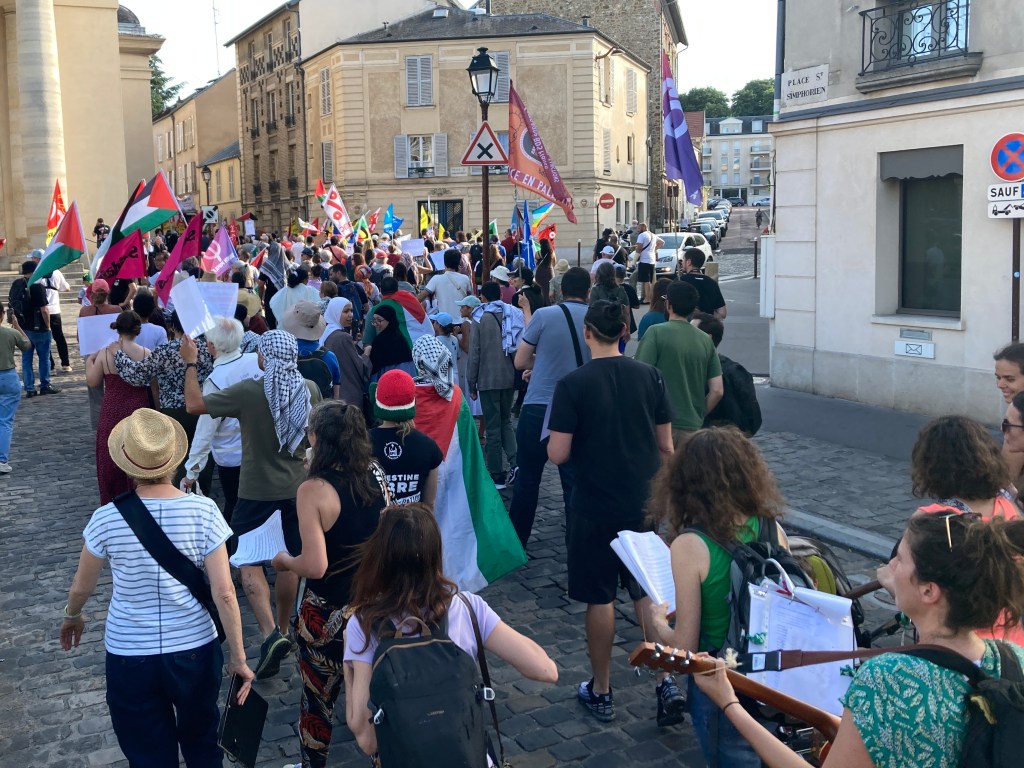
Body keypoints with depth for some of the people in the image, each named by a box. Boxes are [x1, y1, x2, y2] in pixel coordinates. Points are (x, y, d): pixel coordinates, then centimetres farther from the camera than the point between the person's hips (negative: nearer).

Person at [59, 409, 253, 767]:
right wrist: (238, 658, -3)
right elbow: (224, 593, -15)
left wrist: (71, 617, 25)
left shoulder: (106, 518, -14)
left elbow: (81, 587, 2)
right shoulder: (203, 511, -16)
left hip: (129, 655, 0)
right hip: (194, 650, 0)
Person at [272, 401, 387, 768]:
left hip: (327, 613, -5)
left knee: (318, 697, 17)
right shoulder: (375, 477, -5)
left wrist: (285, 562, -6)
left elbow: (315, 566, -25)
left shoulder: (313, 490, -22)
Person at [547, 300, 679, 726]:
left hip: (594, 507, -3)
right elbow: (666, 446, 3)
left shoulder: (573, 384, -14)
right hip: (644, 503, 4)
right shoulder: (649, 376, -3)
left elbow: (557, 454, -15)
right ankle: (667, 682, 9)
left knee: (599, 598, 10)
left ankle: (601, 692, 23)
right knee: (647, 592, 17)